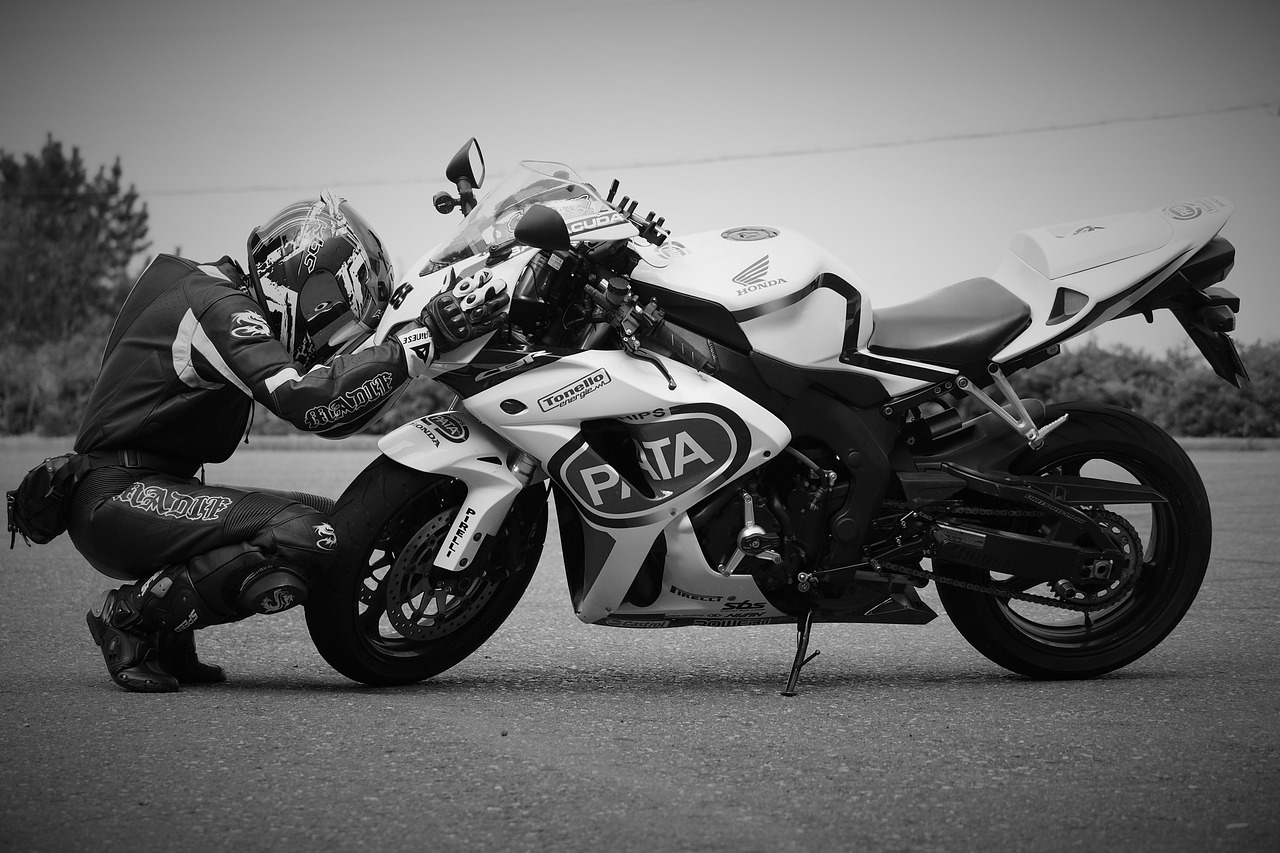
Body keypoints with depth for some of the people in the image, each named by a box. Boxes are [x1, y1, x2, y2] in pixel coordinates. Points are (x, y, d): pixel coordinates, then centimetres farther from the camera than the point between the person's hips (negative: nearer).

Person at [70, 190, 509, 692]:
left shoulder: (240, 305, 17)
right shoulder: (217, 305, -15)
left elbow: (332, 417, 22)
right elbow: (308, 401, -29)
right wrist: (425, 337, -31)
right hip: (117, 496, -10)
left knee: (339, 526, 7)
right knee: (306, 540, -27)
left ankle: (167, 635, 6)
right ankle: (132, 614, -11)